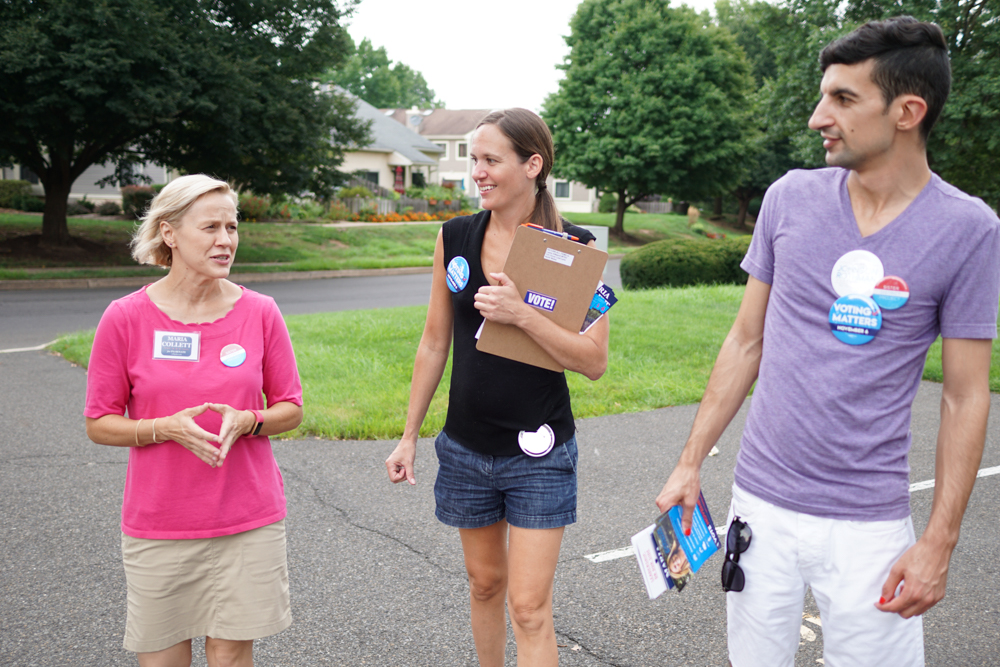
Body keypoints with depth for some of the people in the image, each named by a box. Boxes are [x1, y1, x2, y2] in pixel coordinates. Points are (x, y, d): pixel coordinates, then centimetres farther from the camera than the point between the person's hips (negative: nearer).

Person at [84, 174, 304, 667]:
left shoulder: (260, 312, -3)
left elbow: (291, 409, 5)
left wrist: (247, 421, -16)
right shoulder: (125, 318, -7)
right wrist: (166, 428, -18)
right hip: (157, 526, 0)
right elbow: (99, 424, 0)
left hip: (248, 519, 1)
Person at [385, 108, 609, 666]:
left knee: (530, 606, -1)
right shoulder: (455, 238, 1)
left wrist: (523, 315, -26)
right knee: (485, 583, 19)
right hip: (467, 447, 4)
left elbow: (595, 361, -13)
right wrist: (410, 435, 9)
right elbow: (435, 343, 8)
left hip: (538, 453, -3)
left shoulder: (574, 248, -10)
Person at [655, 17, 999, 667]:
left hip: (869, 521, -2)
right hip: (761, 501, 2)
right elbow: (746, 341, 5)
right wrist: (690, 463, 4)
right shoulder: (790, 197, -1)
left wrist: (939, 541, -6)